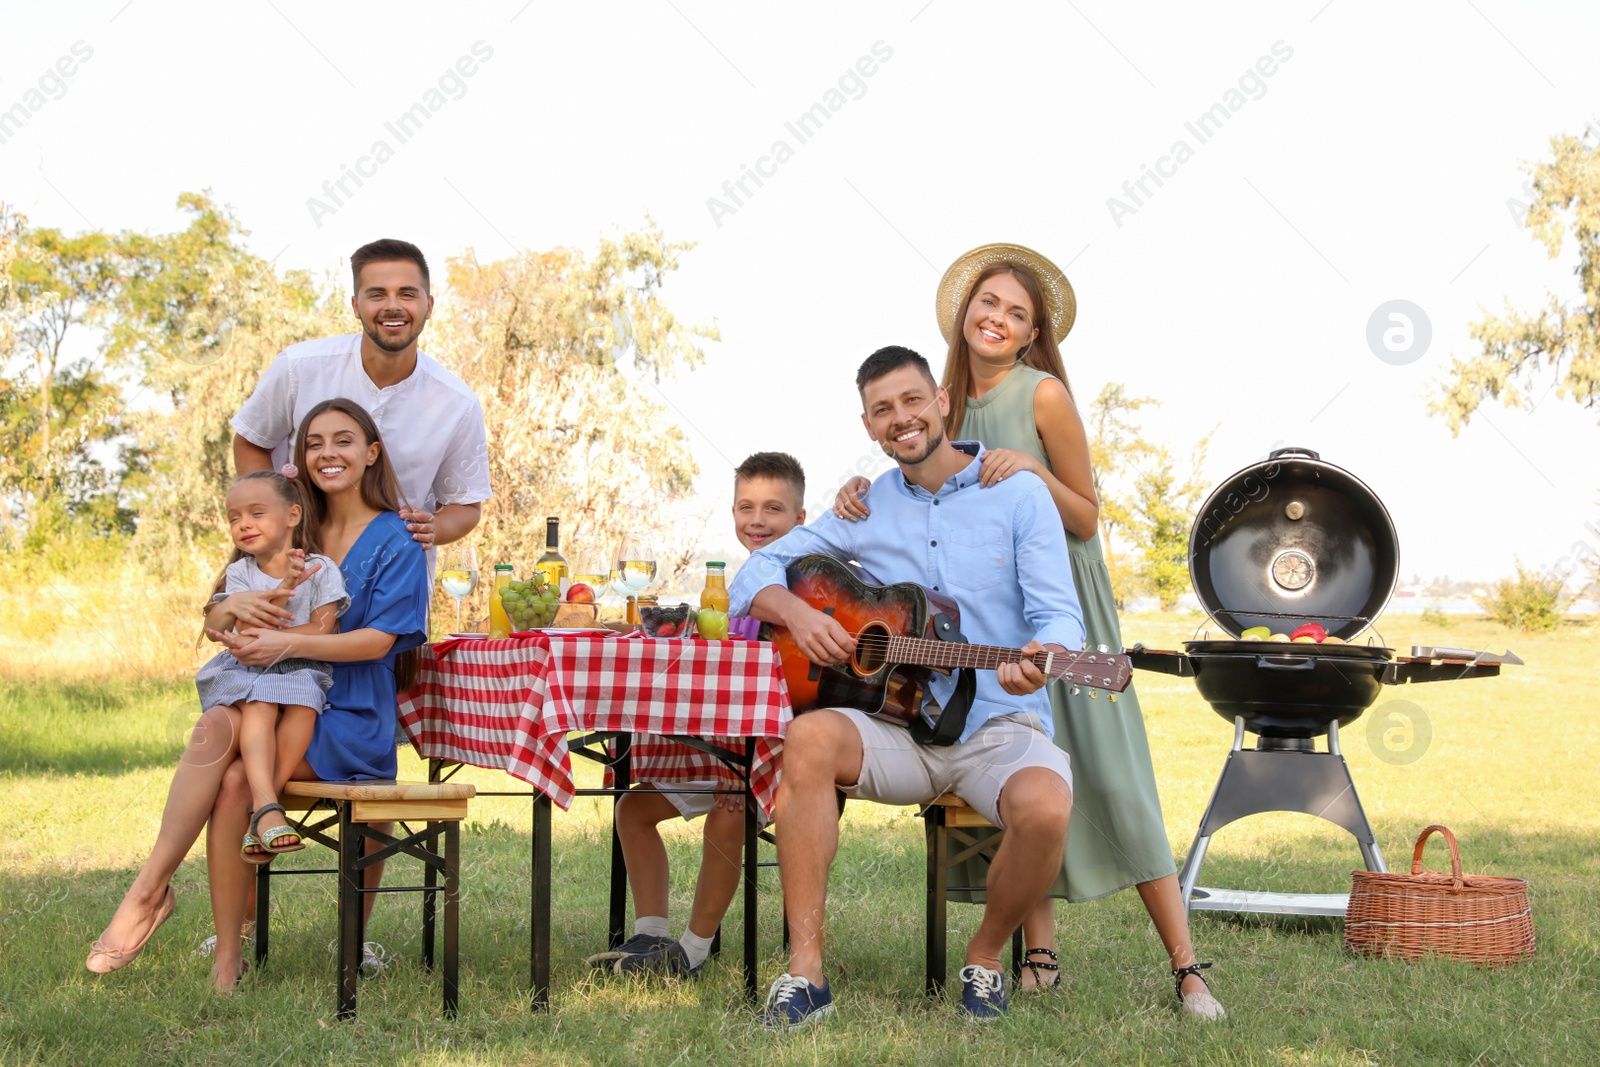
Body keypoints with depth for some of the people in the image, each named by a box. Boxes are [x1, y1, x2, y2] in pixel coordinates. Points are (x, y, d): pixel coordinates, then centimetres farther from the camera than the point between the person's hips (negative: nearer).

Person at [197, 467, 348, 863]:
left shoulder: (320, 570, 2)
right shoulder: (240, 573, 7)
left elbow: (321, 632, -8)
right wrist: (283, 590, -22)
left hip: (301, 670, 0)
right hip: (248, 670, 0)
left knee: (302, 703, -33)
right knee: (259, 703, -32)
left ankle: (261, 807, -34)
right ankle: (266, 805, -44)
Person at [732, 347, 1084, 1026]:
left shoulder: (1018, 493, 2)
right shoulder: (864, 510, 12)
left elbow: (1060, 616, -5)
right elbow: (756, 573, 15)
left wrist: (1042, 658, -29)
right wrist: (797, 612, -8)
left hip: (999, 725, -2)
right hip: (899, 729, 2)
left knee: (1046, 808, -35)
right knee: (809, 738, -30)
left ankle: (985, 957, -3)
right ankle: (805, 974, -28)